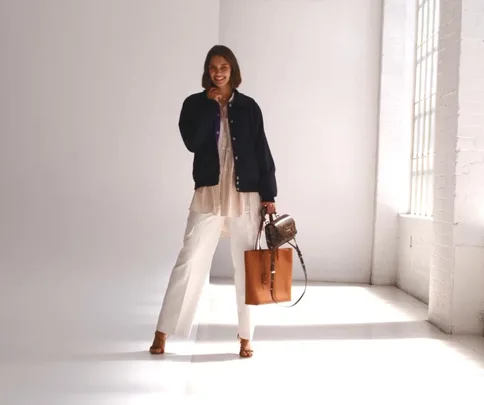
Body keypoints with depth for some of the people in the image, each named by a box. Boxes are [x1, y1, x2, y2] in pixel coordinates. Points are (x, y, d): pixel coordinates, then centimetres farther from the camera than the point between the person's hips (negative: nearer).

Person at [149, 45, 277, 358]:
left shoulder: (248, 107, 5)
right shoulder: (195, 104, 5)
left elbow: (262, 152, 4)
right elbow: (192, 142, -13)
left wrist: (268, 195, 0)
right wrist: (210, 105, -10)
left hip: (245, 195, 1)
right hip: (208, 194, -1)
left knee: (246, 266, 6)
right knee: (189, 261, -2)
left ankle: (246, 337, 18)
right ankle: (163, 332, 9)